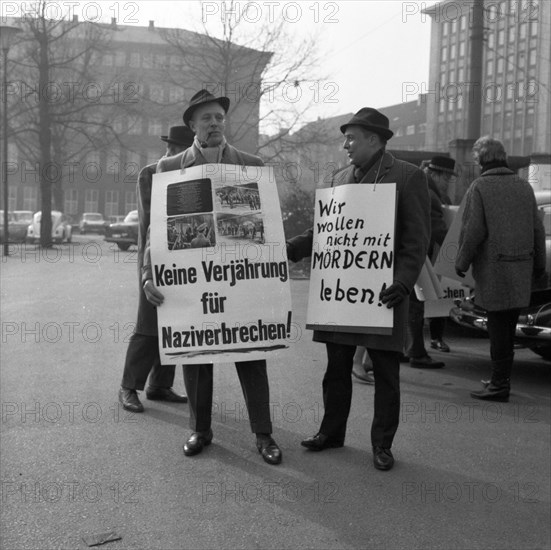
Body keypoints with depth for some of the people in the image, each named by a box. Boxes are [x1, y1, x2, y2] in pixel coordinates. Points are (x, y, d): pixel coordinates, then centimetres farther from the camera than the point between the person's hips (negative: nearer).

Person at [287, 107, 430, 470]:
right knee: (337, 368, 13)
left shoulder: (408, 177, -4)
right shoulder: (341, 178, 12)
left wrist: (404, 282, -20)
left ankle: (382, 444, 19)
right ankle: (332, 431, 28)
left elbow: (417, 239, -8)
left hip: (381, 292, -5)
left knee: (386, 373, 6)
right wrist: (290, 249, 2)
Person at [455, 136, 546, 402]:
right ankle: (501, 379, 22)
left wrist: (461, 262, -2)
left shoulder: (479, 187, -8)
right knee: (508, 324, 13)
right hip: (521, 268, 6)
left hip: (494, 268, -6)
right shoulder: (524, 186, 11)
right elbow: (537, 228, 12)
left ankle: (499, 385, 3)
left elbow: (473, 230, -13)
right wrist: (539, 265, 19)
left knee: (498, 325, -2)